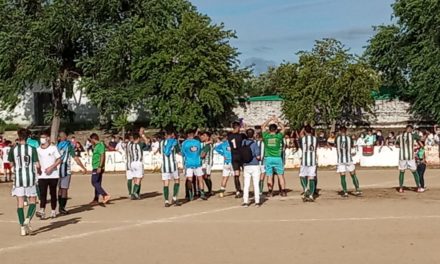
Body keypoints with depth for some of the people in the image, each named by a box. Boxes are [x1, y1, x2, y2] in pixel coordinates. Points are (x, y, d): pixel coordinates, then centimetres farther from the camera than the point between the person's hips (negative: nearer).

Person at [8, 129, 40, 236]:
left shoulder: (13, 149, -1)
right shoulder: (32, 149, -6)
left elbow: (11, 164, 10)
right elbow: (37, 165, -9)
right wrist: (38, 169, 13)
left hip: (18, 178, 1)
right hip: (30, 178, -1)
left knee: (20, 203, 5)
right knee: (32, 201, 10)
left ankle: (22, 227, 1)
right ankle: (28, 219, -14)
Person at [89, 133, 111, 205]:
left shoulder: (100, 145, -13)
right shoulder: (96, 146, 17)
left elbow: (102, 156, -22)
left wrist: (100, 167, -25)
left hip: (98, 167, -10)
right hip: (96, 167, 10)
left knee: (94, 182, -12)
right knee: (97, 183, 10)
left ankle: (105, 195, -17)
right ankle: (96, 200, 14)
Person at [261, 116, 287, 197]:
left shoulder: (266, 136, -2)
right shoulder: (278, 136, -4)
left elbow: (263, 127, 15)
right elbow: (283, 128, 14)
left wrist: (270, 119, 21)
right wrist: (278, 121, 22)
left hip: (268, 158, 1)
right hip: (277, 158, -1)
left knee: (269, 176, 5)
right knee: (280, 175, 6)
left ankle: (270, 191, 3)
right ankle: (283, 191, 3)